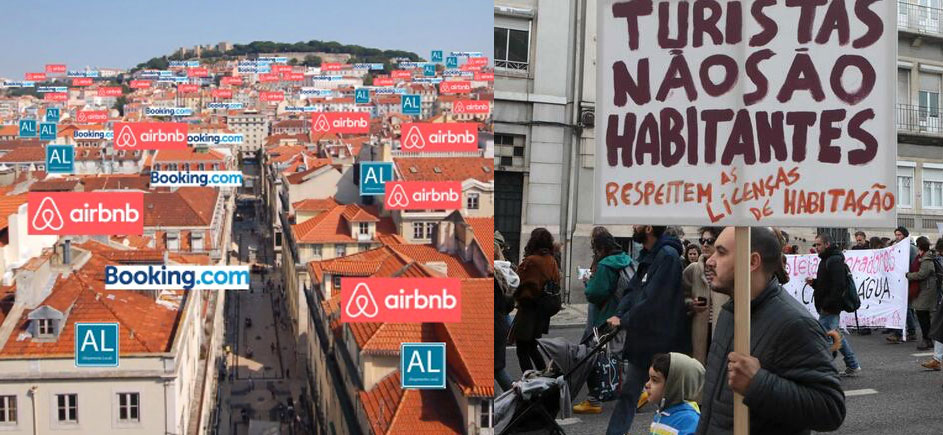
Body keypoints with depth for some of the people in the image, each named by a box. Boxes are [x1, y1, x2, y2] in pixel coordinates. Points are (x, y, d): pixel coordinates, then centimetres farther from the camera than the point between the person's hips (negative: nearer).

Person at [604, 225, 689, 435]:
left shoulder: (668, 256, -20)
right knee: (627, 394, 13)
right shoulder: (647, 255, 10)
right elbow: (633, 290, 11)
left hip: (662, 343, -9)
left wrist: (624, 321, -14)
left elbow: (652, 302, -24)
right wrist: (619, 315, -6)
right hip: (641, 339, 9)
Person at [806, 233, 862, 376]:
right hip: (827, 307, 11)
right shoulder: (827, 260, 19)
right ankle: (853, 366, 25)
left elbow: (839, 285, -24)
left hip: (830, 309, -11)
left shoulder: (835, 261, -15)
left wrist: (827, 304, -25)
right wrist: (814, 282, 7)